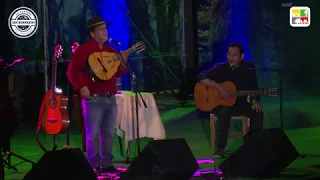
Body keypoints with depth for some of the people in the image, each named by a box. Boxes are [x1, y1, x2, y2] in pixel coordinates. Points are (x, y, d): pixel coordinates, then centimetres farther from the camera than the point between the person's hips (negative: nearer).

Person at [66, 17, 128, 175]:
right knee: (93, 134, -3)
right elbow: (72, 71, -12)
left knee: (109, 133, 10)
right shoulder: (84, 49, -7)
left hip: (110, 98, 7)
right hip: (93, 98, -6)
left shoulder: (110, 50, 14)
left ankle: (107, 164, 18)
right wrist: (81, 87, -21)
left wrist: (123, 64, -2)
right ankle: (94, 166, 4)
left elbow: (116, 74, 17)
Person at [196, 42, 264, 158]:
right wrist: (218, 87, -27)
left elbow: (254, 87, 5)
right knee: (225, 112, -37)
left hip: (241, 103, 3)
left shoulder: (248, 67, 2)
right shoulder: (221, 68, -8)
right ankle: (220, 147, -30)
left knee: (258, 112, -24)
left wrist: (255, 102, -15)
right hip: (220, 104, -3)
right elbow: (201, 77, -17)